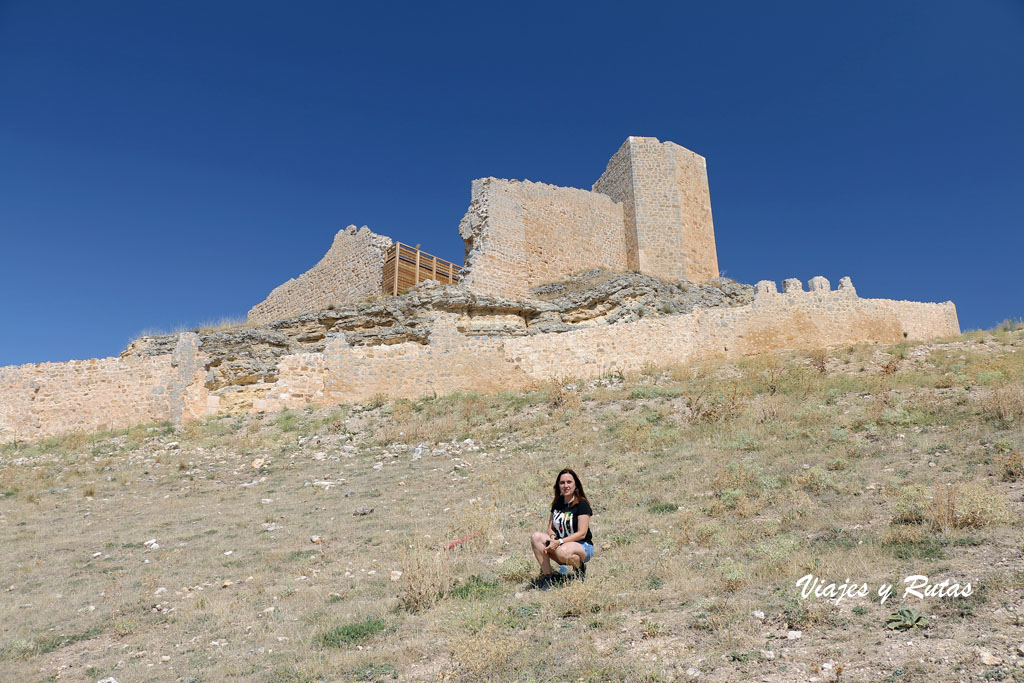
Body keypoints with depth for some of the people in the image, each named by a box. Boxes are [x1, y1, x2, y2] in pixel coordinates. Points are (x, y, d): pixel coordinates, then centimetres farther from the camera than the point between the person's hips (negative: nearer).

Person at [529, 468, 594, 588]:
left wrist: (559, 542, -24)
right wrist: (552, 537, -14)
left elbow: (582, 533, -16)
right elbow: (550, 527, 11)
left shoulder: (582, 504, -10)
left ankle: (580, 568, -5)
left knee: (562, 552, -40)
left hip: (583, 546, -6)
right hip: (560, 543, 6)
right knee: (536, 536, -18)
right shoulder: (557, 504, 10)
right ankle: (547, 575, -13)